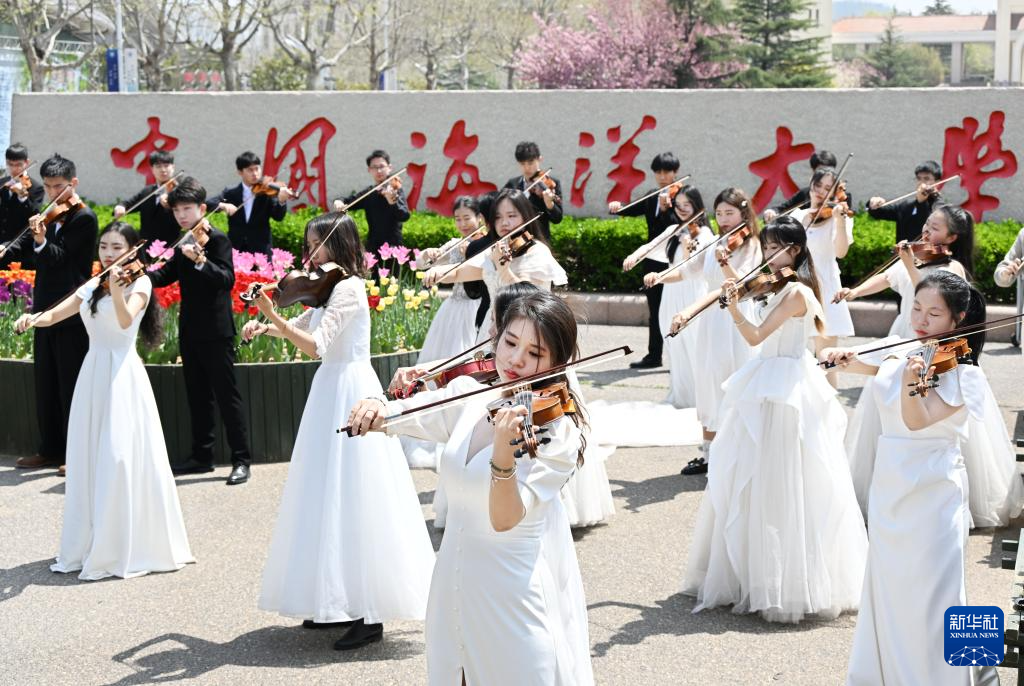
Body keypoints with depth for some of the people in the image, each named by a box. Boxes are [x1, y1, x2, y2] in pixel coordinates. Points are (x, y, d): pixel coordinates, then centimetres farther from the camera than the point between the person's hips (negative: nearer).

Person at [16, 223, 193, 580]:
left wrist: (116, 290, -38)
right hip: (92, 375, 6)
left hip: (123, 376, -6)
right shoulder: (91, 287, 15)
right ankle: (89, 544, 15)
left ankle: (128, 548, -5)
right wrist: (34, 318, -15)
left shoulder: (139, 283, -3)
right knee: (88, 460, 7)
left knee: (121, 459, -11)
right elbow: (54, 314, 7)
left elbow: (126, 320, -21)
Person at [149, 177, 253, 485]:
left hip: (215, 331, -8)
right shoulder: (184, 243, 13)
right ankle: (201, 455, 21)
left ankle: (241, 460, -4)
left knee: (226, 396, -6)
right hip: (190, 330, 8)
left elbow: (227, 279, -22)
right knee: (197, 396, 13)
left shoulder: (217, 239, -10)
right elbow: (166, 275, 15)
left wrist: (200, 261, -37)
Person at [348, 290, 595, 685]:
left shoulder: (557, 432, -16)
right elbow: (395, 416, 9)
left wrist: (504, 454, -42)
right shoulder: (467, 396, 1)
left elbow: (505, 518, -25)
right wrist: (373, 411, -15)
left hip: (519, 599, -6)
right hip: (456, 589, 6)